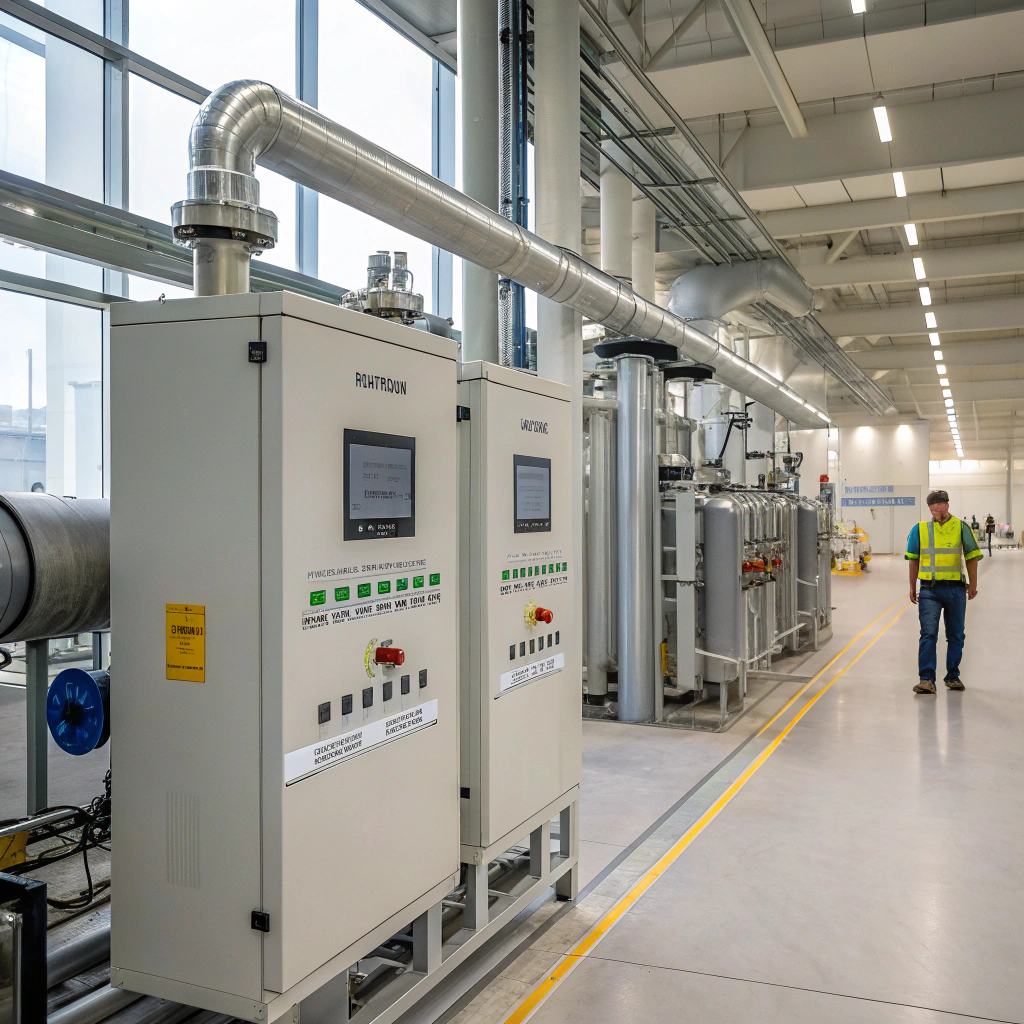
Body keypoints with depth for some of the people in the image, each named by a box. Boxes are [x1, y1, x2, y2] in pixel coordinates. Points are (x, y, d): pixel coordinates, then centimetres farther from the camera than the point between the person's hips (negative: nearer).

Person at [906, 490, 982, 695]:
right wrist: (912, 587, 9)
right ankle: (926, 679, -8)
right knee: (928, 634, -8)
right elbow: (913, 560, 10)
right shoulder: (920, 529, 3)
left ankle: (953, 677, 24)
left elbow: (972, 557, 6)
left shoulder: (960, 527, 1)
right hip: (929, 589, 0)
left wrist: (973, 585, 5)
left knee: (955, 636, 11)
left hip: (955, 589, 1)